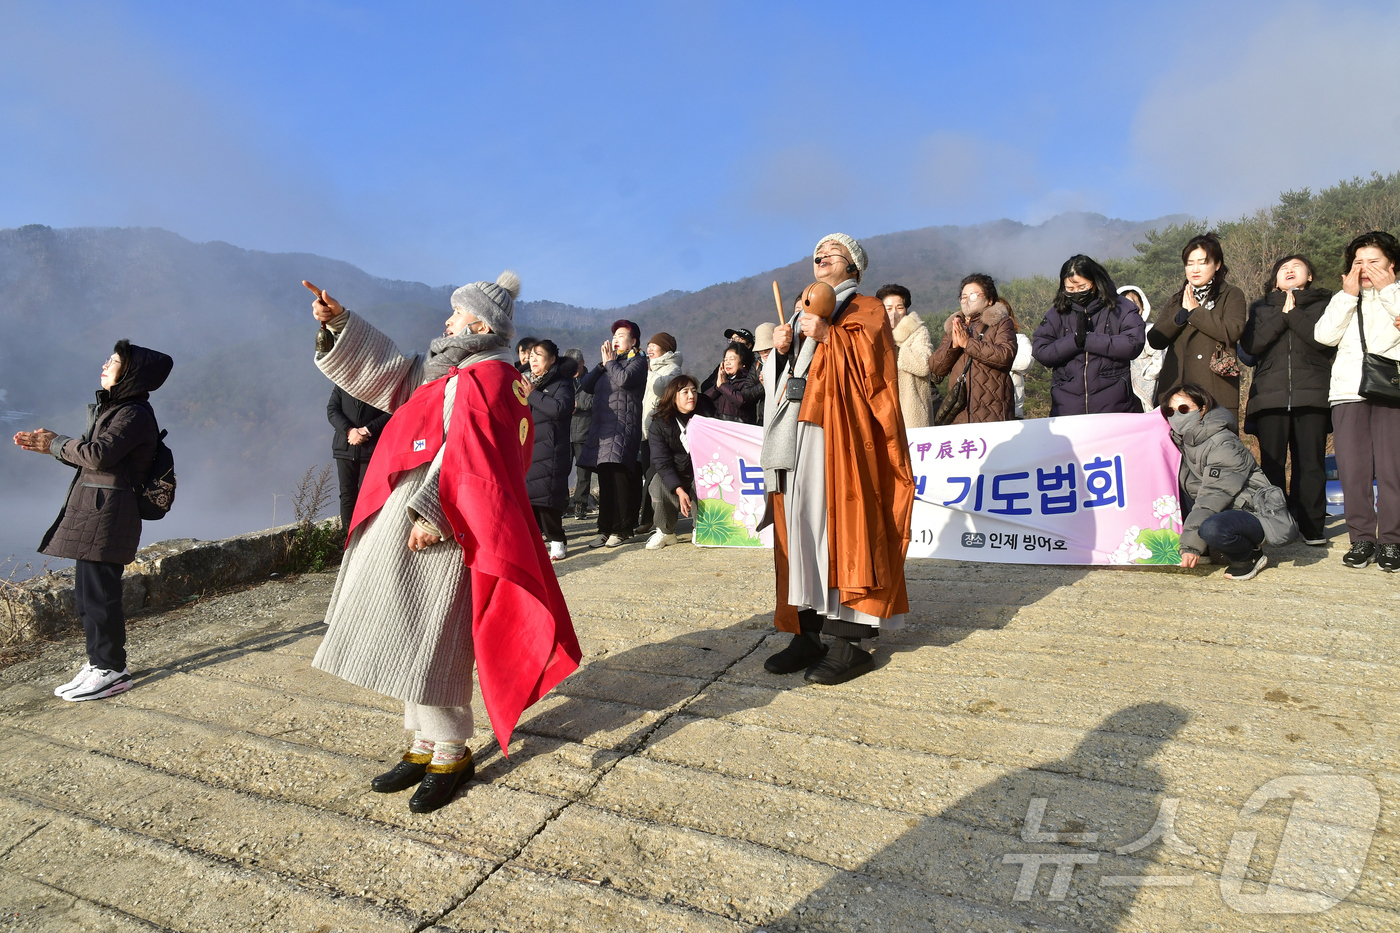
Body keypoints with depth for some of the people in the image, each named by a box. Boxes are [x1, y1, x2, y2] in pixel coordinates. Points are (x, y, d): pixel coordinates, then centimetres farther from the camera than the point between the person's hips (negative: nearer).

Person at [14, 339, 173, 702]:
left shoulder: (134, 414, -12)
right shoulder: (112, 409, 21)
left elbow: (99, 454, -23)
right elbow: (90, 457, 19)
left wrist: (57, 443, -6)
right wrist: (47, 445, 8)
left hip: (107, 511, -10)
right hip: (91, 509, 10)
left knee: (98, 591, -6)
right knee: (86, 592, 14)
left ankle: (111, 671, 1)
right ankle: (100, 661, 24)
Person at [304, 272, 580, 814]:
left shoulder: (482, 379, -13)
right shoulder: (448, 373, 17)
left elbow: (469, 459, -22)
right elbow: (388, 373, 24)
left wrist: (432, 512, -27)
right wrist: (340, 323, 18)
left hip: (431, 533, -10)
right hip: (404, 524, 10)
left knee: (420, 644, -4)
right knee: (408, 641, 14)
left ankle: (451, 755, 11)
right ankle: (426, 748, 26)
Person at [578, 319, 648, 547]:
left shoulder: (638, 361, 4)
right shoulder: (610, 363, 26)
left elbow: (625, 379, -17)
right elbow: (586, 385, 16)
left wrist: (610, 361, -1)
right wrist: (603, 364, 6)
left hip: (622, 428, -7)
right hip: (601, 428, 7)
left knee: (619, 478, -12)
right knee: (605, 482, 6)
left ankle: (622, 529, -7)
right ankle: (605, 529, 10)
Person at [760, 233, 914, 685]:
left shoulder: (866, 311, 8)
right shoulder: (805, 314, 27)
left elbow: (872, 365, -8)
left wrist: (828, 337, -15)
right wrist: (782, 350, 3)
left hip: (841, 431, -6)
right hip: (799, 433, 6)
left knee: (840, 522, -11)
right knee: (801, 524, 2)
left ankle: (851, 642, -8)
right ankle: (808, 633, 6)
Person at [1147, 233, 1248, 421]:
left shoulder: (1231, 295, 10)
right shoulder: (1176, 301, 22)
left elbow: (1233, 331, -10)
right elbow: (1155, 339, 8)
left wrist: (1195, 311, -4)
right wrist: (1182, 314, -5)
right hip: (1176, 391, 3)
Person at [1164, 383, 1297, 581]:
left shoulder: (1223, 444, -18)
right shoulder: (1181, 440, 4)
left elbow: (1212, 498, -25)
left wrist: (1191, 545, -29)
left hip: (1255, 513, -8)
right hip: (1227, 511, 8)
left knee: (1211, 528, -37)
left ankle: (1250, 556, -4)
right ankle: (1202, 551, 1)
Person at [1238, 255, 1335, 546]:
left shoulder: (1324, 303, 16)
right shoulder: (1261, 308, 21)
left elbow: (1326, 340, -3)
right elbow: (1250, 344, 2)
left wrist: (1294, 314, -4)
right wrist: (1282, 316, -3)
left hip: (1312, 395, -1)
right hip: (1270, 396, 1)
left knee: (1311, 462, -3)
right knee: (1271, 463, -3)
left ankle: (1312, 526, 3)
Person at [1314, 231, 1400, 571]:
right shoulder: (1344, 299, 20)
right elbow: (1325, 335, 2)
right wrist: (1349, 293, 1)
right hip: (1348, 392, 2)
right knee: (1353, 472, -3)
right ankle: (1362, 538, 5)